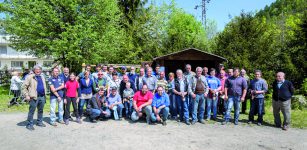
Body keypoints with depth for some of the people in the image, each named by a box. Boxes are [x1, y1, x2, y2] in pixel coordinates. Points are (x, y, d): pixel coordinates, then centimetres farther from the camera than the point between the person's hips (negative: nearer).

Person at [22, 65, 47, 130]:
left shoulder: (42, 77, 16)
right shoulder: (30, 77, -4)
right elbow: (24, 87, -6)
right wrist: (26, 95, -12)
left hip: (42, 97, 6)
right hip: (34, 97, -6)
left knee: (41, 110, 14)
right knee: (31, 111, 0)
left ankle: (39, 122, 27)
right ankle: (30, 124, 10)